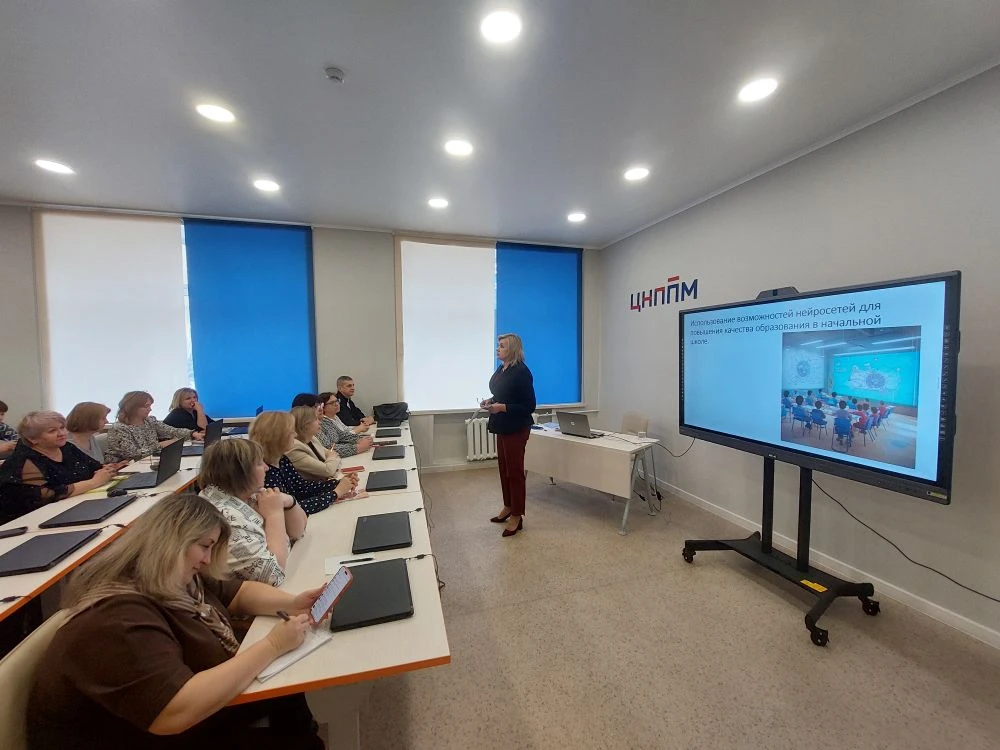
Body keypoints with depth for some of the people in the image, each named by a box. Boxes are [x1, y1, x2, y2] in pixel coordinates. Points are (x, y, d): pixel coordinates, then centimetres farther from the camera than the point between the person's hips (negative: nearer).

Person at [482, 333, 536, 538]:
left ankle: (517, 516, 15)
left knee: (514, 471, 1)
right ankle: (508, 507, 34)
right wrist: (490, 401, 1)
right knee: (504, 468, 17)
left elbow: (529, 406, -18)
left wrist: (503, 407, -25)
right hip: (502, 427, 8)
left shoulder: (521, 372, -18)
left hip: (516, 428, -8)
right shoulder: (501, 369, 6)